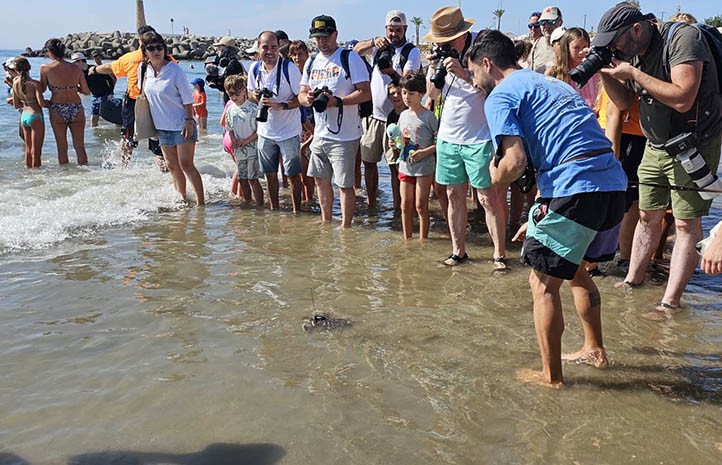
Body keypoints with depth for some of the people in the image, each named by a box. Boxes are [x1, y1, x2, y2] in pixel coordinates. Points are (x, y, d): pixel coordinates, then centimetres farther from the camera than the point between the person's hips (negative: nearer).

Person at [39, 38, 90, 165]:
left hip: (57, 110, -1)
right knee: (80, 146, 8)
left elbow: (42, 89, 7)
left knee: (62, 147, 9)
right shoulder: (76, 69, 1)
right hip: (76, 109, 1)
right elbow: (86, 91, 5)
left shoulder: (45, 68, -3)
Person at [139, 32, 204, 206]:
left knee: (186, 165, -8)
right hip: (162, 127, 6)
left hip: (181, 125, -6)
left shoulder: (175, 70, -13)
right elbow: (142, 93, 15)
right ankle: (182, 200, 21)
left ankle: (201, 202, -2)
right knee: (172, 167, 10)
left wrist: (189, 121, -15)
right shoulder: (143, 69, 2)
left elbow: (187, 99, -10)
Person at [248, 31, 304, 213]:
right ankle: (274, 210, 30)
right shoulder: (255, 68, -1)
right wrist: (255, 97, -10)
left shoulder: (289, 68, -17)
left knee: (293, 175, 4)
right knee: (270, 174, 15)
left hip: (289, 131, -5)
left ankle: (296, 211, 18)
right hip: (265, 130, 5)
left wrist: (280, 105, -29)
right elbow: (251, 93, 13)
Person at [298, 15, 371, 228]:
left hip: (344, 136, -7)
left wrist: (337, 101, -24)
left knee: (344, 184, -2)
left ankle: (345, 228, 11)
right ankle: (325, 222, 32)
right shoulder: (312, 62, 13)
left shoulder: (350, 58, -8)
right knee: (321, 179, 16)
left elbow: (365, 93, -14)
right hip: (320, 134, 7)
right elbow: (301, 94, 17)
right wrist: (307, 98, -8)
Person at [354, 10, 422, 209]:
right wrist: (373, 42, -26)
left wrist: (392, 73, -34)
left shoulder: (412, 52, -4)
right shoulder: (380, 46, 8)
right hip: (373, 114, 4)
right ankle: (370, 202, 22)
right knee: (368, 160, 9)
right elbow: (357, 49, -8)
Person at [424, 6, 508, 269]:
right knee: (454, 196, 10)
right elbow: (433, 94, 8)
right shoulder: (441, 53, 5)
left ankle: (499, 254, 7)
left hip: (479, 138, -5)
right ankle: (458, 251, 20)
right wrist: (433, 68, -10)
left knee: (488, 198, -3)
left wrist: (464, 73, -30)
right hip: (448, 137, 5)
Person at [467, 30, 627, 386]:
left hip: (575, 189, -9)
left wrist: (495, 178, 9)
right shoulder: (551, 84, 27)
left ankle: (551, 377, 15)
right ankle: (594, 350, 40)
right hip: (613, 182, 9)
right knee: (575, 269, 27)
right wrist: (543, 211, 29)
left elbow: (515, 162, -15)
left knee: (543, 282, 6)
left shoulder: (500, 96, 0)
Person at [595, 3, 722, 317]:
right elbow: (623, 103, 9)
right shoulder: (632, 53, 3)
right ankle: (632, 280, 24)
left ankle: (670, 303, -3)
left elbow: (683, 99, -29)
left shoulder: (683, 37, -20)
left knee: (686, 223, -5)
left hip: (693, 145, -7)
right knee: (648, 216, 12)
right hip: (655, 146, 7)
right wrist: (605, 72, -7)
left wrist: (632, 73, -25)